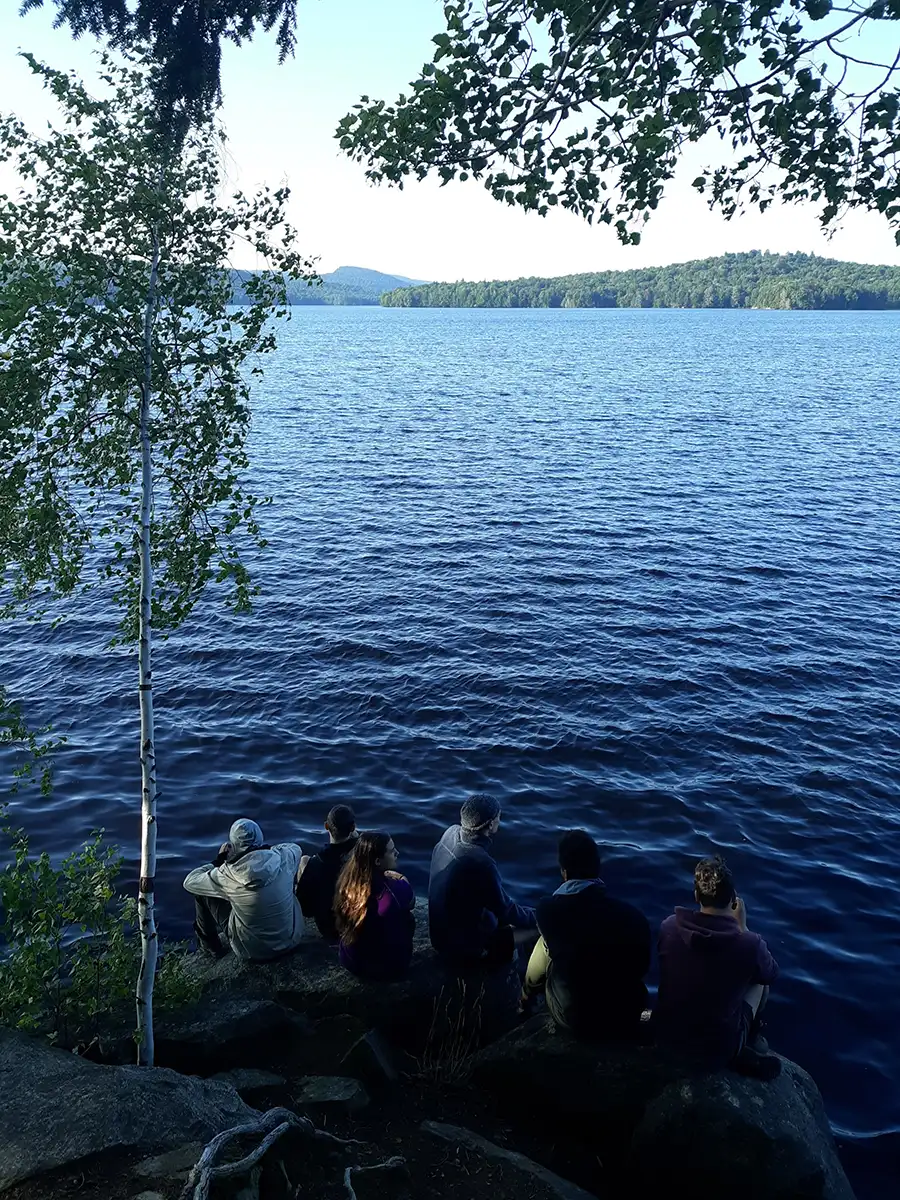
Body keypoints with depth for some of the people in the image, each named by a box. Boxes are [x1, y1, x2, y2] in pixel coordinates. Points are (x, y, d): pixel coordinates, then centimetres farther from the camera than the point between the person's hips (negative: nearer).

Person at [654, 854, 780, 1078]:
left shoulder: (669, 926, -17)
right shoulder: (750, 944, -25)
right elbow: (771, 973, -1)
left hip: (665, 1035, 2)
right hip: (715, 1050, -2)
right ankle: (743, 1052, 24)